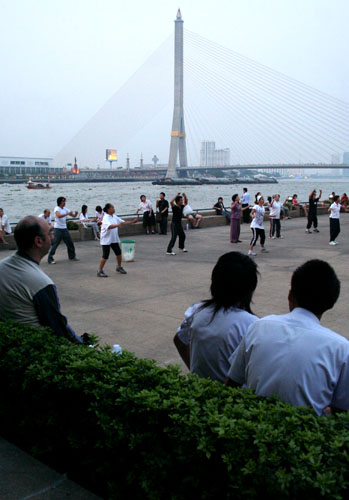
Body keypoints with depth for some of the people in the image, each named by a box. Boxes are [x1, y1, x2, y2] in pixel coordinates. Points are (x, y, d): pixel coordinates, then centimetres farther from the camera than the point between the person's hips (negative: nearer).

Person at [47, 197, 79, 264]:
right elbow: (59, 215, -31)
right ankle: (50, 259, -3)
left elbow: (73, 215, 10)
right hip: (58, 229, -7)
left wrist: (75, 213, -12)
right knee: (55, 244, -8)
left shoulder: (65, 209, 9)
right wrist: (67, 213, -33)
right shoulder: (57, 209, -11)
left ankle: (72, 256, 27)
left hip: (64, 228, 7)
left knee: (70, 243, 11)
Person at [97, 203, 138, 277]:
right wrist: (118, 225, -49)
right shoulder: (106, 218, -18)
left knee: (118, 252, 10)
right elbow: (109, 226, -35)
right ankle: (100, 271, 2)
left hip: (114, 239, 8)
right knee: (105, 256, -8)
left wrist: (132, 222, 3)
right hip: (106, 240, -8)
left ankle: (119, 267, 29)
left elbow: (122, 222, 12)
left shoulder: (114, 217, 6)